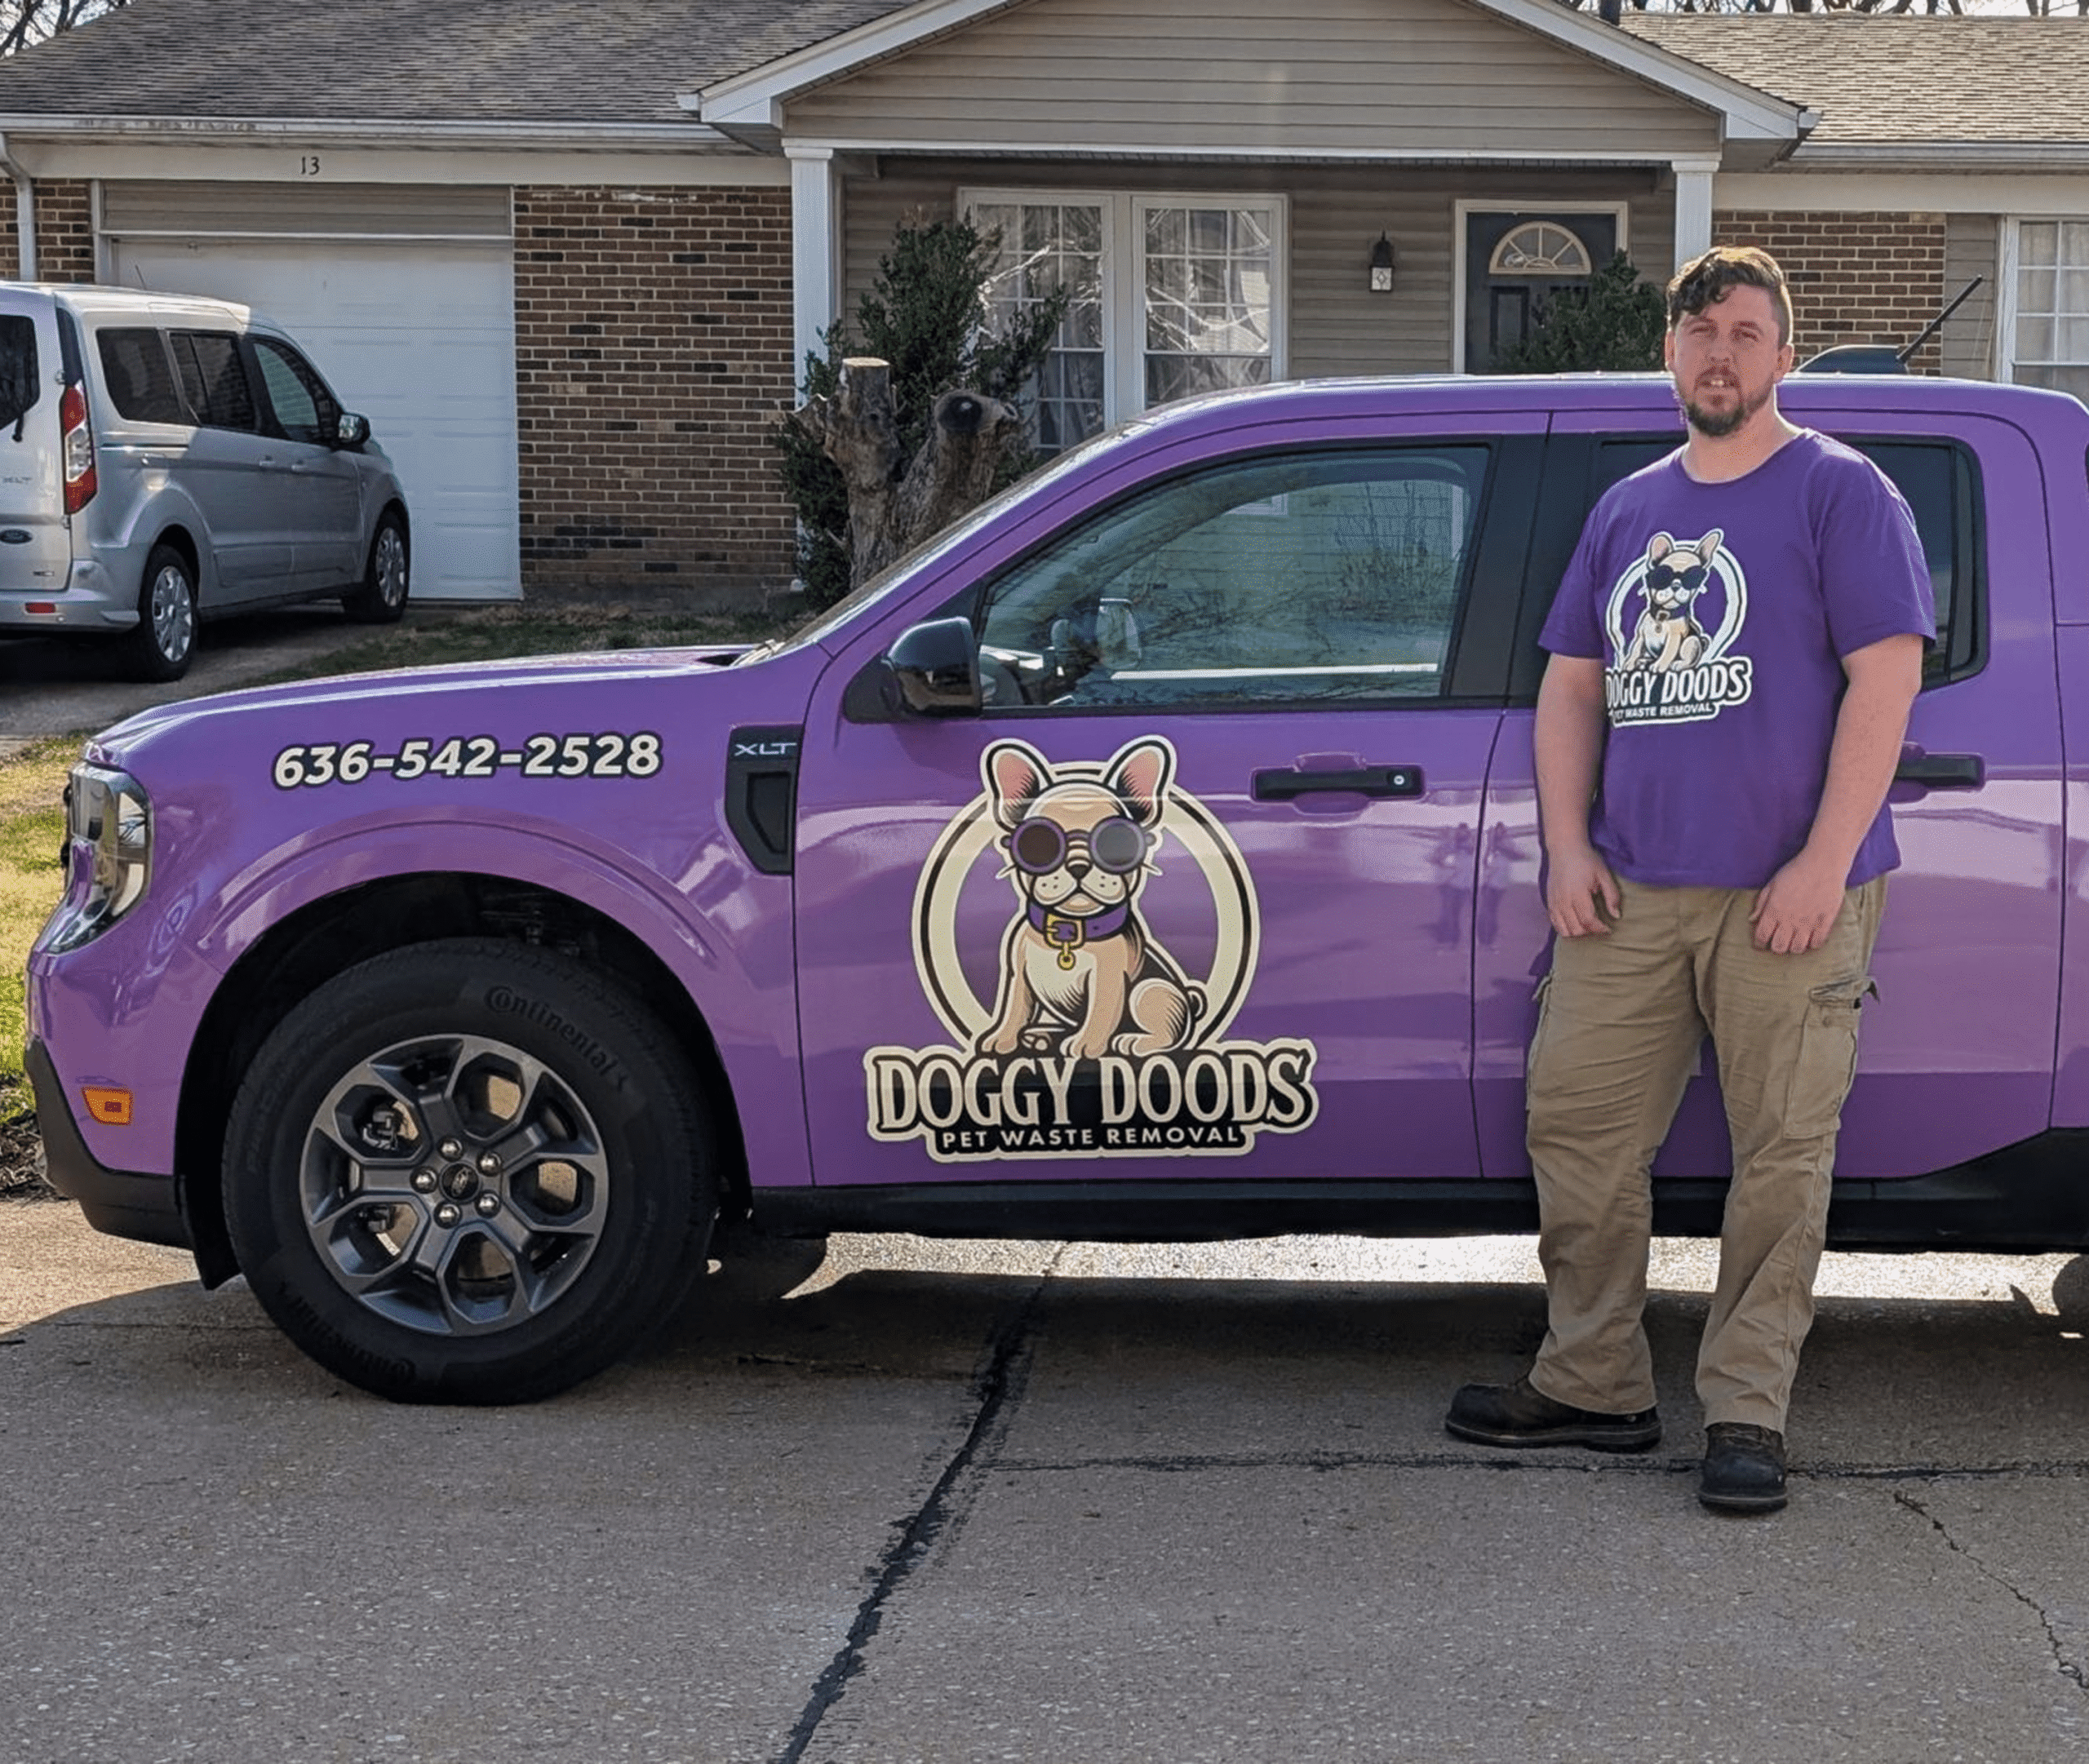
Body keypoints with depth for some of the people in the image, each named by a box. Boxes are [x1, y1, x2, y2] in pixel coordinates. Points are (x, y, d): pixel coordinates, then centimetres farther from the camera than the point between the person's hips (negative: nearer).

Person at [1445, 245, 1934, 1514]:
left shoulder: (1840, 492, 0)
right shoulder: (1628, 510, 17)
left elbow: (1888, 676, -8)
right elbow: (1571, 683, 19)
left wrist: (1825, 862, -15)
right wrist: (1569, 846, 6)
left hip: (1787, 892, -5)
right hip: (1631, 893, 5)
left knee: (1782, 1154, -2)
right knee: (1576, 1127, 5)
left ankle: (1747, 1413, 7)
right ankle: (1594, 1386, 18)